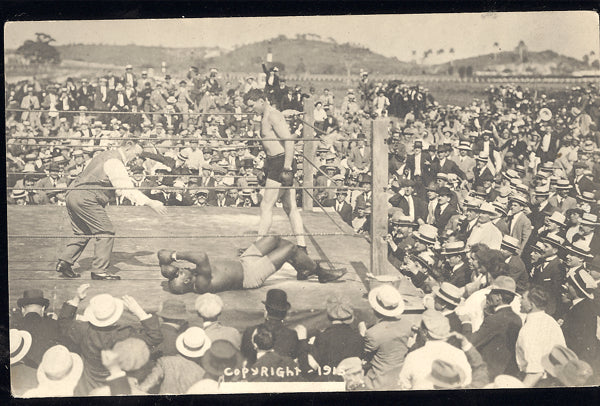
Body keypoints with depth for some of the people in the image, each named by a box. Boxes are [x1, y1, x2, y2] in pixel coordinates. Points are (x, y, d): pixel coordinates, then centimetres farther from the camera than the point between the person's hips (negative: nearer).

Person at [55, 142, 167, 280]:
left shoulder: (106, 156, 19)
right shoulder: (114, 162, -13)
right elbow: (127, 189, -20)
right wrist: (150, 203, -21)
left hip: (73, 194, 10)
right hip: (85, 198, -10)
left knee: (83, 233, 18)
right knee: (106, 231, -5)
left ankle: (64, 262, 13)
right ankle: (99, 270, -4)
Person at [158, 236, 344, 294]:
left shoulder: (193, 274, -14)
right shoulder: (202, 285, -36)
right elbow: (202, 257, -55)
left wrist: (167, 262, -30)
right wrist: (175, 256, -48)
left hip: (241, 261, 9)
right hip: (250, 276, -9)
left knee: (276, 239, 15)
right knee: (291, 248, -5)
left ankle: (303, 269, 35)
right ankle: (322, 273, 20)